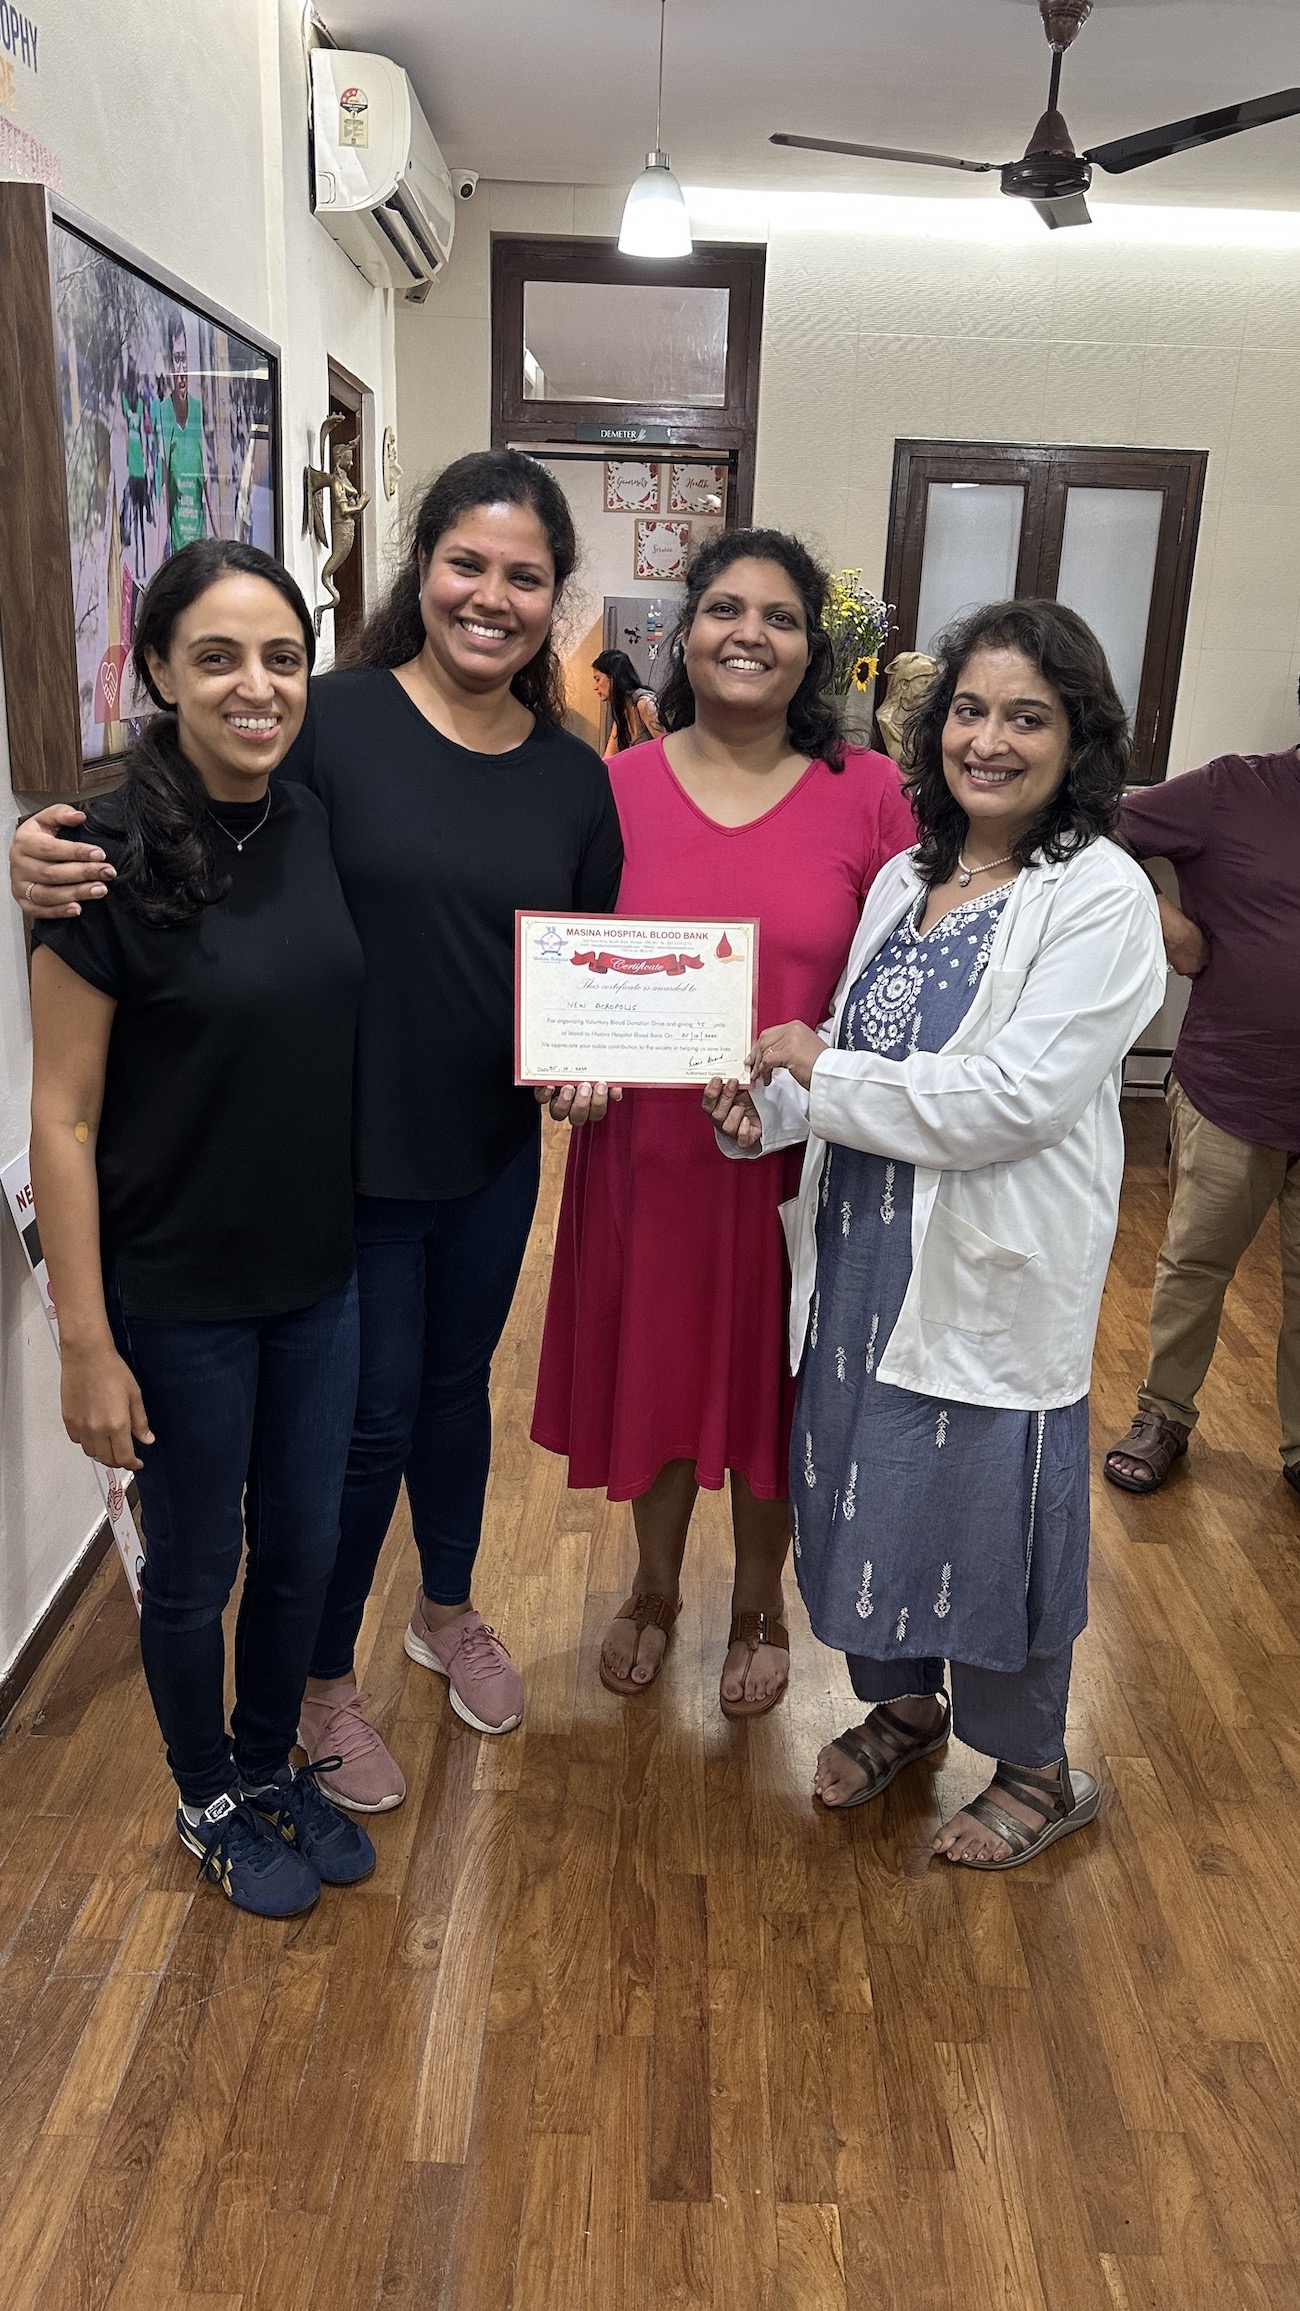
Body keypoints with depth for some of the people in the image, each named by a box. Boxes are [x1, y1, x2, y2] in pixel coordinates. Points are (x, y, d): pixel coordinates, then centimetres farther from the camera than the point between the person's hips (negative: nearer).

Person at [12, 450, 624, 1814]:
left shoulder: (572, 776, 0)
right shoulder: (333, 722, -15)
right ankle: (324, 1684, 35)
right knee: (365, 1420, 8)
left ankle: (448, 1613, 49)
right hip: (346, 1152, -4)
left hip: (493, 1153, 5)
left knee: (456, 1385, 23)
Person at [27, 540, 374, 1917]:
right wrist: (87, 1344, -16)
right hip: (177, 1296, -5)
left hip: (320, 1274, 5)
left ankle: (274, 1765, 46)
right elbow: (61, 1118, -15)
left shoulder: (319, 829, -1)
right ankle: (209, 1801, 41)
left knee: (302, 1544, 19)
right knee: (194, 1566, 15)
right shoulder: (113, 856, -17)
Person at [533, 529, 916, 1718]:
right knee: (652, 1369, 17)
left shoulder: (867, 792, -6)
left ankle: (760, 1603, 42)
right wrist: (574, 1060, -14)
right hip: (650, 1151, 1)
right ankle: (655, 1586, 44)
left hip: (799, 1160, -1)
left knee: (773, 1385, 15)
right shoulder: (617, 790, -3)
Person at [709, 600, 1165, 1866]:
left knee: (989, 1504, 7)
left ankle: (1034, 1769, 33)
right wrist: (773, 1105, -7)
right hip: (862, 1249, 7)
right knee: (868, 1482, 18)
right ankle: (902, 1703, 44)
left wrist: (817, 1068, -17)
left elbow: (1012, 1097, -22)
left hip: (995, 1272, -6)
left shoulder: (1101, 899, -14)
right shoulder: (908, 880, 8)